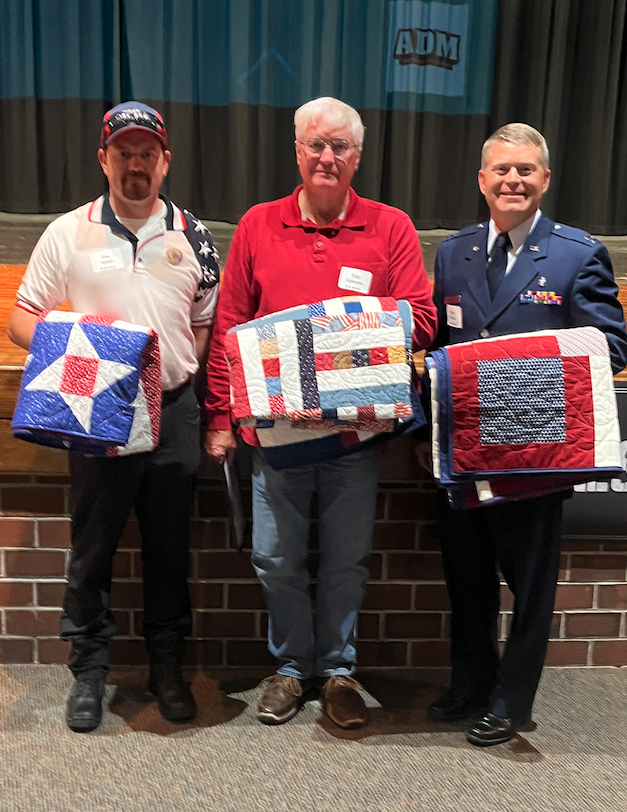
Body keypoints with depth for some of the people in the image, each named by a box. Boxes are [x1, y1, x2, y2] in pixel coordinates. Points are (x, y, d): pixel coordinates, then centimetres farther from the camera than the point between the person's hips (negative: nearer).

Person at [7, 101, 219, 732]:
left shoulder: (191, 236, 7)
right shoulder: (68, 233, 3)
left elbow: (210, 325, 13)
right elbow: (21, 320, 4)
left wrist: (181, 369, -4)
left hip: (174, 412, 2)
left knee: (169, 546, 10)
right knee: (92, 545, 8)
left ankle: (167, 666, 27)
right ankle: (89, 669, 26)